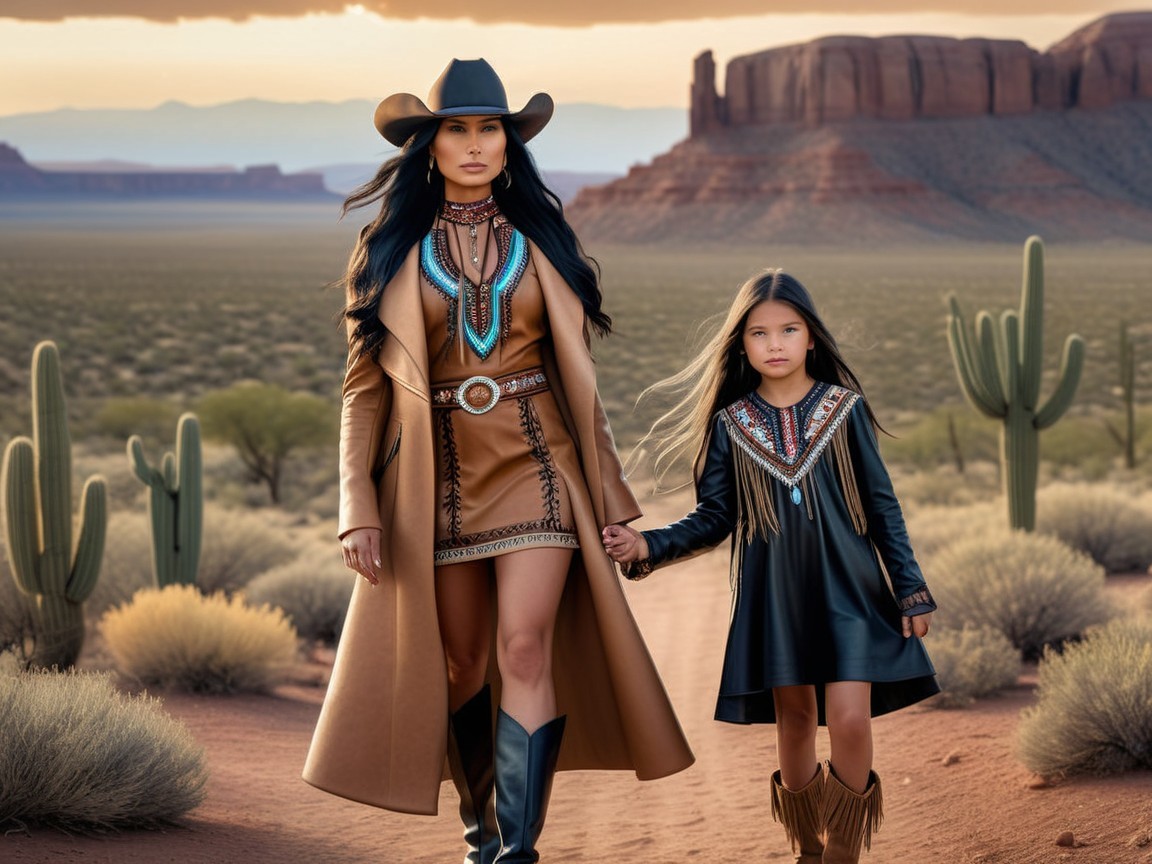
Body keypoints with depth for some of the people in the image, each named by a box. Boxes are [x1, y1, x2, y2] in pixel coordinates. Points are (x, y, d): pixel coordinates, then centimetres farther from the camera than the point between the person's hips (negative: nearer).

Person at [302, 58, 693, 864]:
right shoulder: (394, 250, 3)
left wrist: (611, 492, 7)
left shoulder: (540, 241, 7)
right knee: (461, 665, 7)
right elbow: (365, 386, 2)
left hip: (537, 466, 0)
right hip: (442, 477, 0)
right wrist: (359, 506, -7)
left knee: (525, 648, -14)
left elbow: (577, 373, 10)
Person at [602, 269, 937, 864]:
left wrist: (910, 589, 2)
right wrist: (648, 547, -12)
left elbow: (881, 504, 4)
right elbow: (714, 518, 3)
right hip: (773, 598, 1)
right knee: (793, 721, 9)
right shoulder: (730, 423, 2)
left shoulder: (844, 407, -1)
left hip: (847, 590, -1)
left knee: (849, 721, -11)